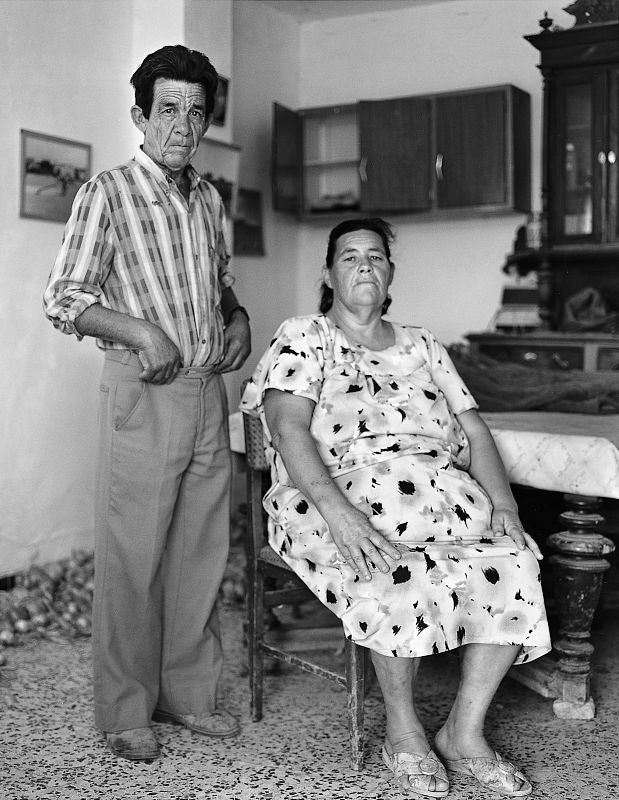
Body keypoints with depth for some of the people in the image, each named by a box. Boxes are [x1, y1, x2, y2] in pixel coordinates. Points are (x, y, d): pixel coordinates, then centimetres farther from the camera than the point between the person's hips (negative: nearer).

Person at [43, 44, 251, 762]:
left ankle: (187, 692, 24)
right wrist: (141, 332, -19)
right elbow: (63, 299, -7)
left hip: (209, 389, 6)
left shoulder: (207, 199, 15)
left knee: (201, 551, 10)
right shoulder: (106, 194, -3)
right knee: (131, 556, -1)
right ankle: (125, 712, 13)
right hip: (143, 390, -6)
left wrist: (237, 316, 7)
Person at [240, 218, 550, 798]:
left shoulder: (420, 346, 22)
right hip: (345, 489, -5)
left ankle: (464, 731, -9)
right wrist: (337, 512, -26)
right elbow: (289, 428, -10)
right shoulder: (303, 337, 7)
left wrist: (504, 504, -4)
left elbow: (473, 430, 15)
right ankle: (402, 731, -9)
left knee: (514, 562, -22)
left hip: (445, 491, 5)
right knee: (404, 574, -34)